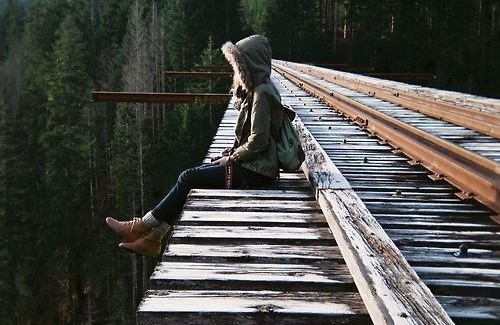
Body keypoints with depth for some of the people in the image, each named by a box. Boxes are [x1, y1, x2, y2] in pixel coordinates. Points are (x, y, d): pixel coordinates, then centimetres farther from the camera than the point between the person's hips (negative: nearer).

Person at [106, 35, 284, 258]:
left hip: (255, 171, -9)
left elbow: (258, 141, -22)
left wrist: (231, 158, -9)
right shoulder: (256, 90, 15)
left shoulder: (261, 93, -17)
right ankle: (153, 238, 1)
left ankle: (141, 227, 3)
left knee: (188, 179, -10)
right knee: (190, 177, 0)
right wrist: (232, 155, 7)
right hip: (250, 163, 9)